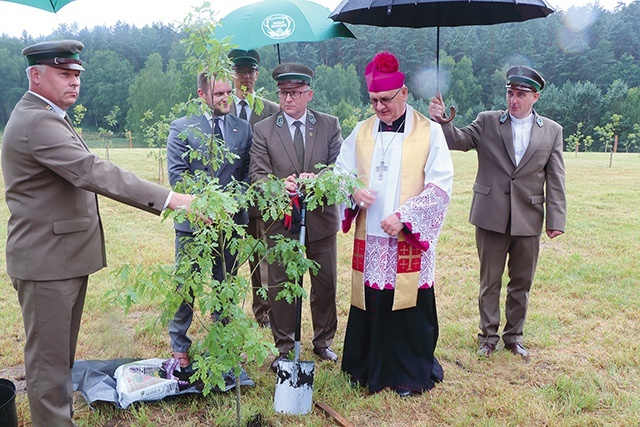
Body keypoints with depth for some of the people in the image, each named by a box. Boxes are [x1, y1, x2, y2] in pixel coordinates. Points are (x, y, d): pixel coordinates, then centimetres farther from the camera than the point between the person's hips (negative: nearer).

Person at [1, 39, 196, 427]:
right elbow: (94, 173, -31)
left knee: (60, 353, 20)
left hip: (65, 255, 11)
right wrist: (173, 199, -35)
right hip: (46, 261, -11)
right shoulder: (38, 122, -20)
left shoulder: (45, 117, 15)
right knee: (48, 359, 1)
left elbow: (80, 175, 21)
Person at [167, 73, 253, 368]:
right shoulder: (181, 128, 0)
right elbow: (176, 174, -6)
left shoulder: (244, 128, 8)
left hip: (231, 220, 2)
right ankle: (179, 346, 22)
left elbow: (248, 173, 5)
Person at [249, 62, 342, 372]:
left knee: (325, 283, 12)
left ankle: (323, 341, 32)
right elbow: (257, 174, -6)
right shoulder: (263, 130, 1)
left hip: (321, 218, 1)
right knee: (280, 286, 7)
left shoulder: (330, 125, 3)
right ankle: (284, 347, 24)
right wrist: (281, 185, -26)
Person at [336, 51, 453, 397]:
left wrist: (404, 217, -15)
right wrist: (354, 191, -11)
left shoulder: (429, 132, -2)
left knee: (408, 306, 4)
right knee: (370, 304, 9)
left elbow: (441, 187, -6)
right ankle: (369, 367, 27)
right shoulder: (361, 132, 9)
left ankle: (410, 374, 23)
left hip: (409, 240, -3)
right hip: (369, 238, 3)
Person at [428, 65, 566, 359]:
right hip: (491, 217, -1)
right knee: (489, 282, 10)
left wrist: (556, 219, -4)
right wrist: (441, 120, -31)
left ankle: (514, 336, 31)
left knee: (521, 283, 14)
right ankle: (488, 337, 25)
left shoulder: (552, 131, 4)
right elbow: (458, 140, -11)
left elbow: (555, 179, 2)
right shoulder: (487, 122, 2)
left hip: (529, 221, 1)